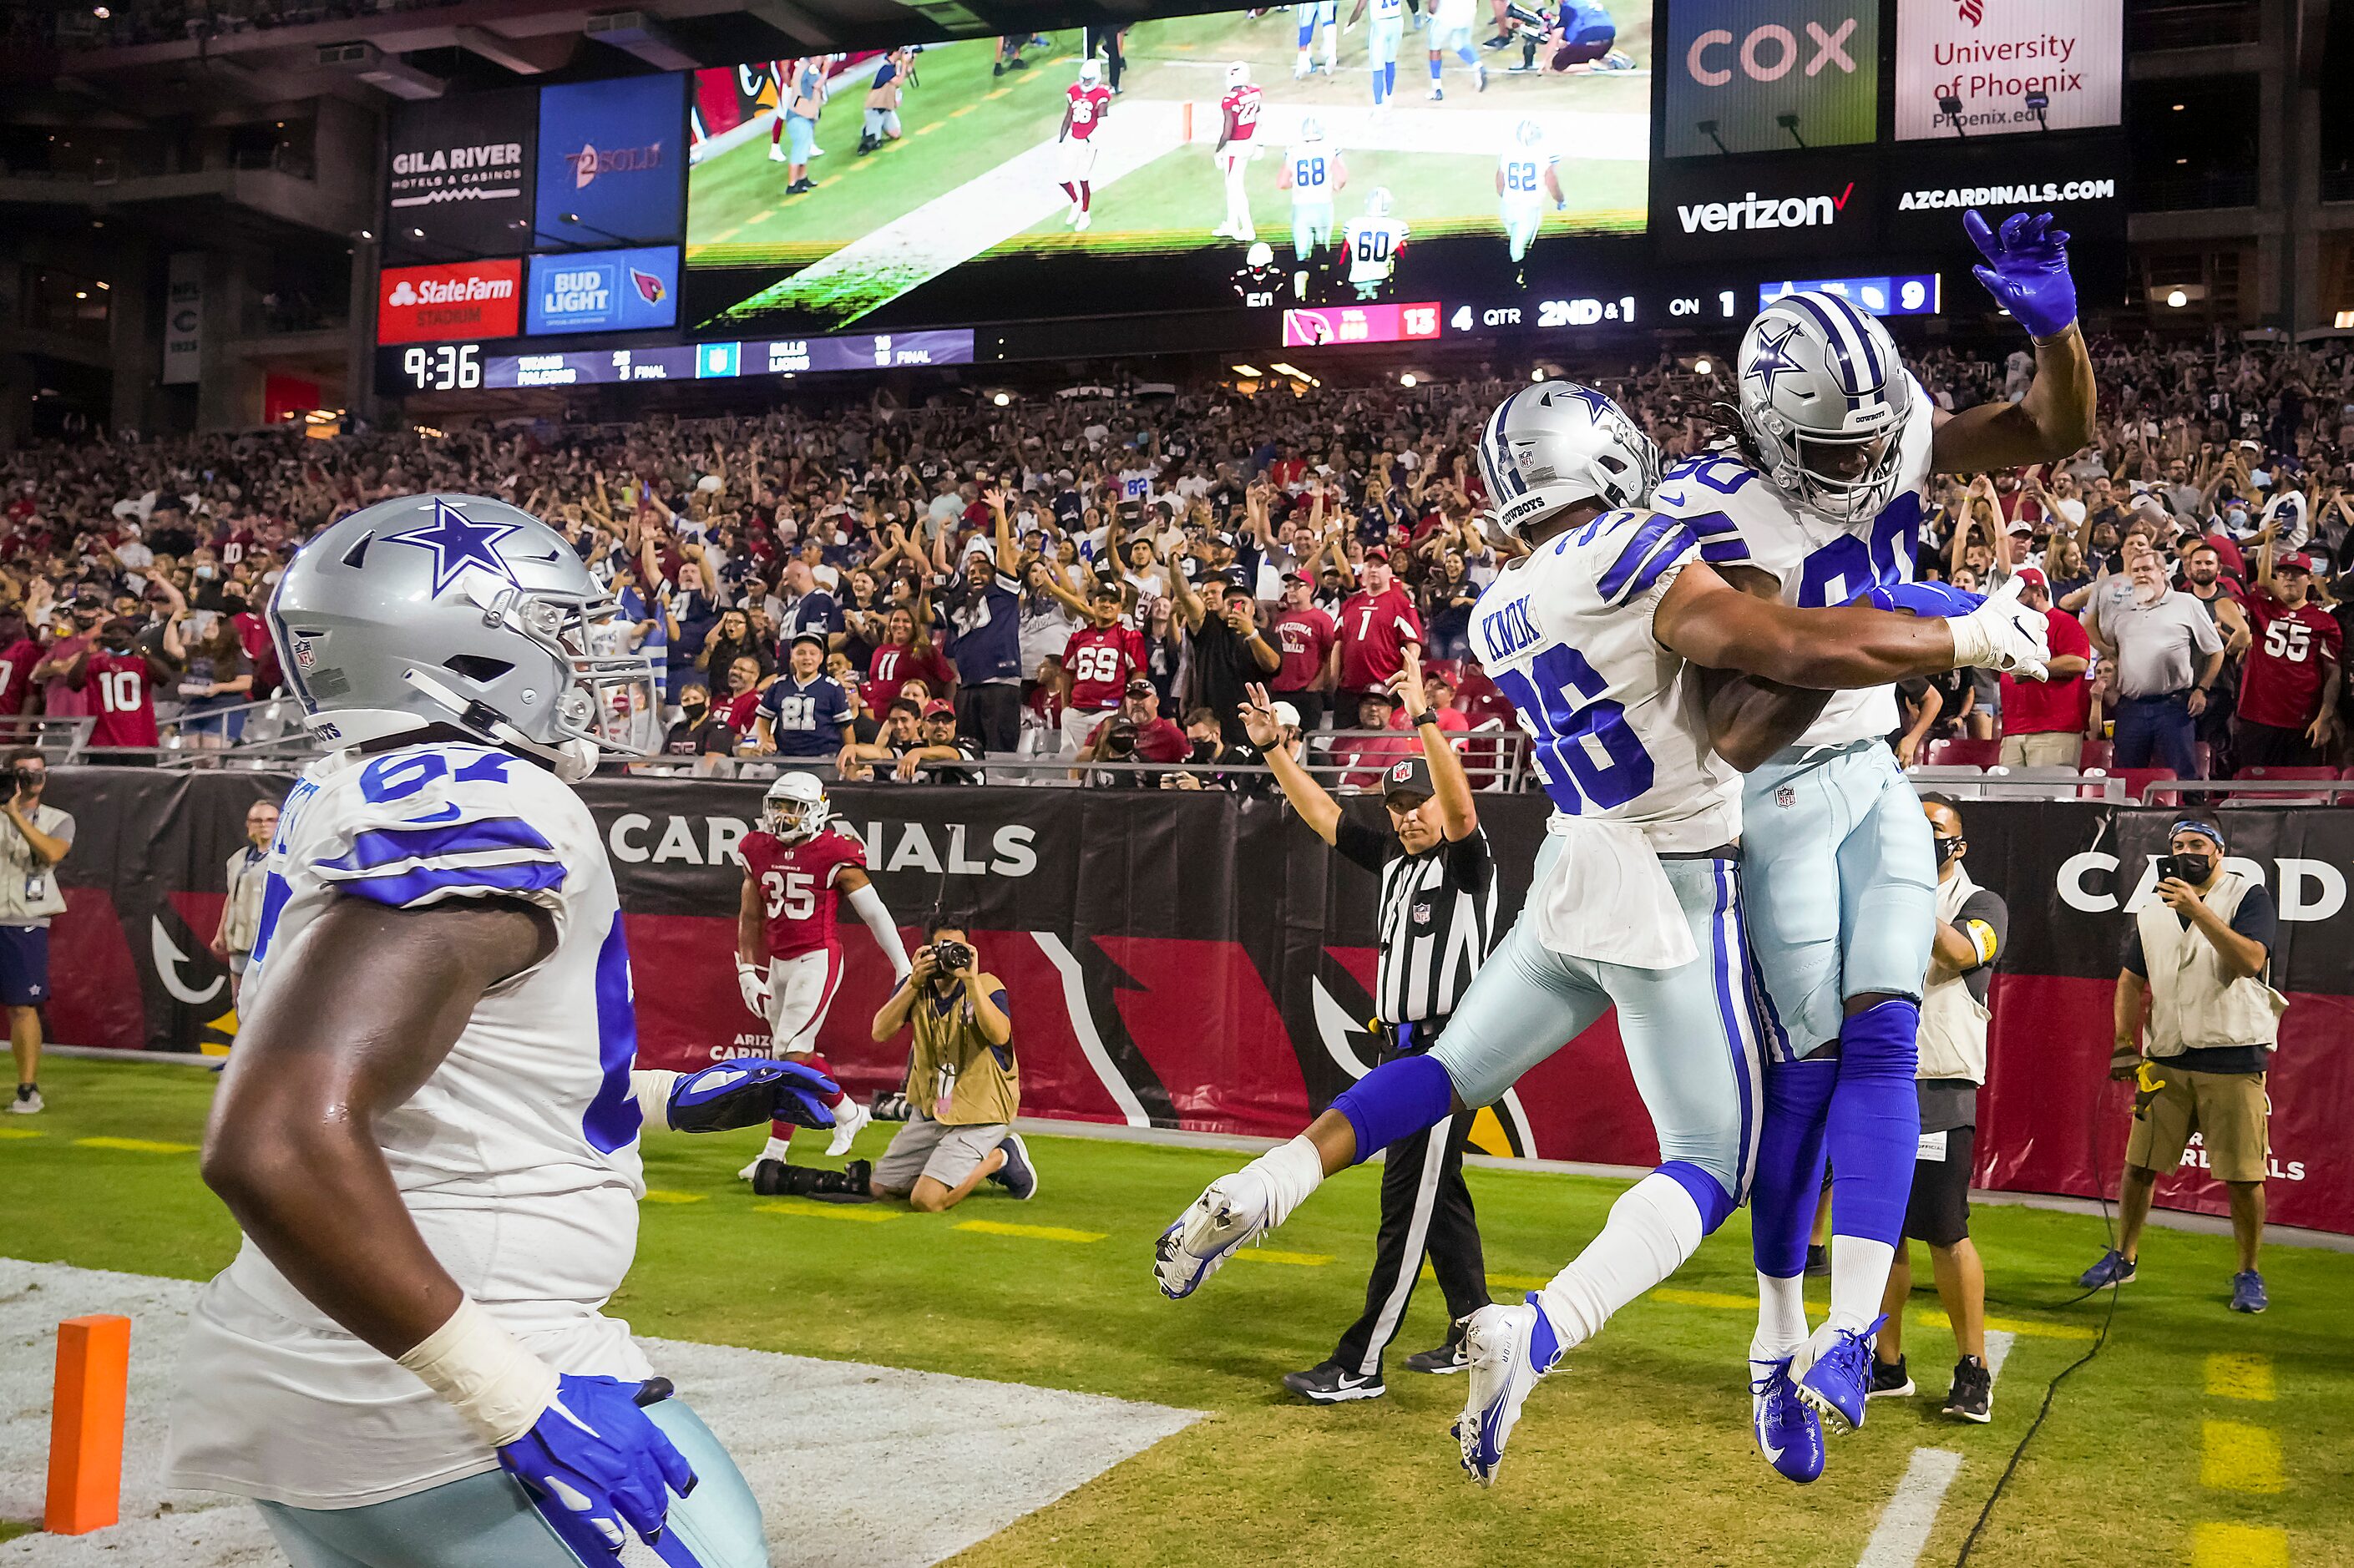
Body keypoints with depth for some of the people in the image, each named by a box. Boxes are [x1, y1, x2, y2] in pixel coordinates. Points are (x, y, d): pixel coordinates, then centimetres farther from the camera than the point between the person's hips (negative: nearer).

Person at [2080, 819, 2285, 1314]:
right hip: (2165, 1060, 4)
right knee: (2139, 1164, 6)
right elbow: (2130, 981, 18)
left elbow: (2251, 960, -18)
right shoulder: (2152, 911, 14)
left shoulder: (2248, 896, -1)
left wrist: (2198, 910, -24)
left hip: (2233, 1060, -4)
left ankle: (2248, 1274, 14)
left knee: (2244, 1175, -1)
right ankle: (2124, 1257, 21)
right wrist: (2123, 1044, 7)